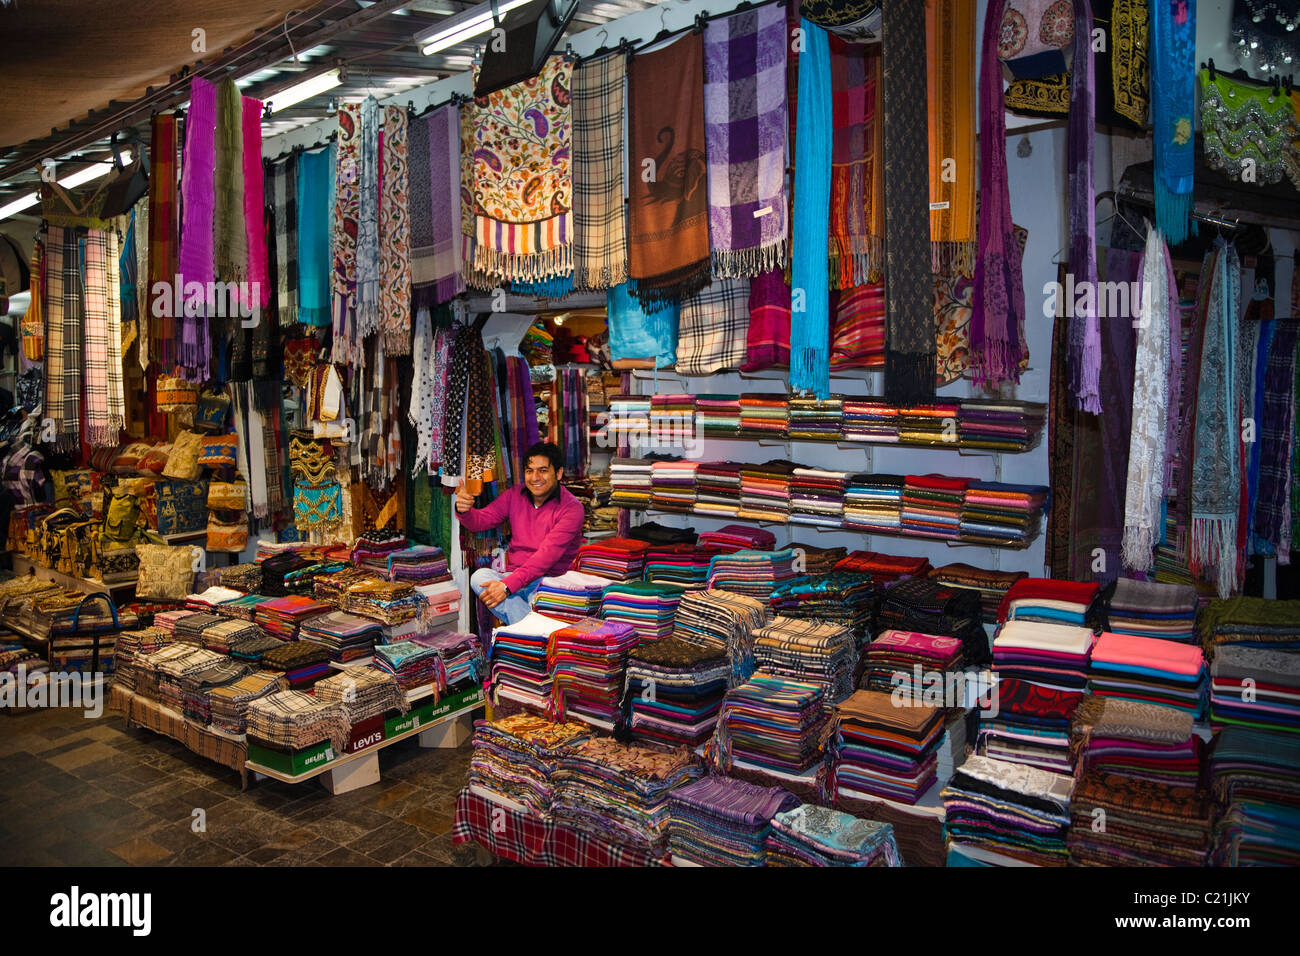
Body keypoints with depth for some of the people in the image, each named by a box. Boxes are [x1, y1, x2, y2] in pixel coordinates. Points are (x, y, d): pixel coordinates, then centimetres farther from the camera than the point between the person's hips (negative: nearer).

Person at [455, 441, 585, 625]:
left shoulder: (571, 508, -10)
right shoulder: (516, 495, 10)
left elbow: (547, 555, -20)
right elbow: (481, 520, 9)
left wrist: (507, 585, -30)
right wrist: (465, 510, -17)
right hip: (515, 576, 6)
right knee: (479, 576, -26)